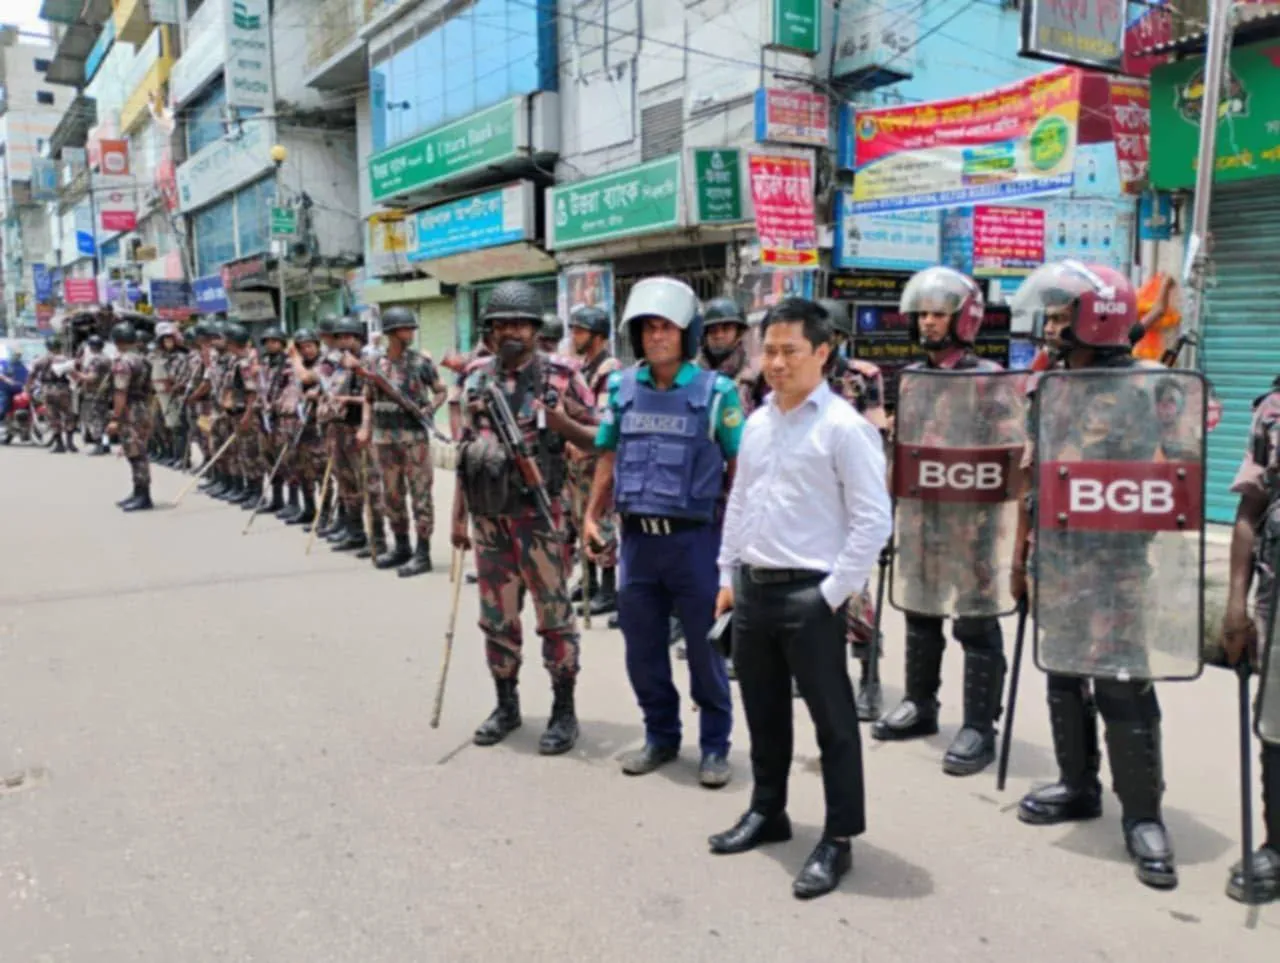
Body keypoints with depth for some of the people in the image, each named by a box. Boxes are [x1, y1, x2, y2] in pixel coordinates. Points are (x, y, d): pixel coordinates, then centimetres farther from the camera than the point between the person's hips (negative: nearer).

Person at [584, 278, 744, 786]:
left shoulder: (716, 392, -5)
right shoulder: (622, 388, 6)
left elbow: (739, 467, -3)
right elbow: (609, 458, 14)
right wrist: (592, 515, 7)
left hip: (695, 537, -4)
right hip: (637, 537, 4)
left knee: (704, 646, 6)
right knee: (642, 646, 12)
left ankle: (715, 745, 22)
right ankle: (660, 736, 30)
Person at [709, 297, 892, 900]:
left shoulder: (843, 427, -10)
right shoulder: (756, 423, 11)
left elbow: (873, 521, -13)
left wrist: (833, 593, -14)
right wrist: (728, 575, 14)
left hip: (809, 595, -7)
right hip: (752, 588, 7)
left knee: (832, 720, 4)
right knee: (763, 711, 19)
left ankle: (838, 839, 17)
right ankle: (767, 812, 35)